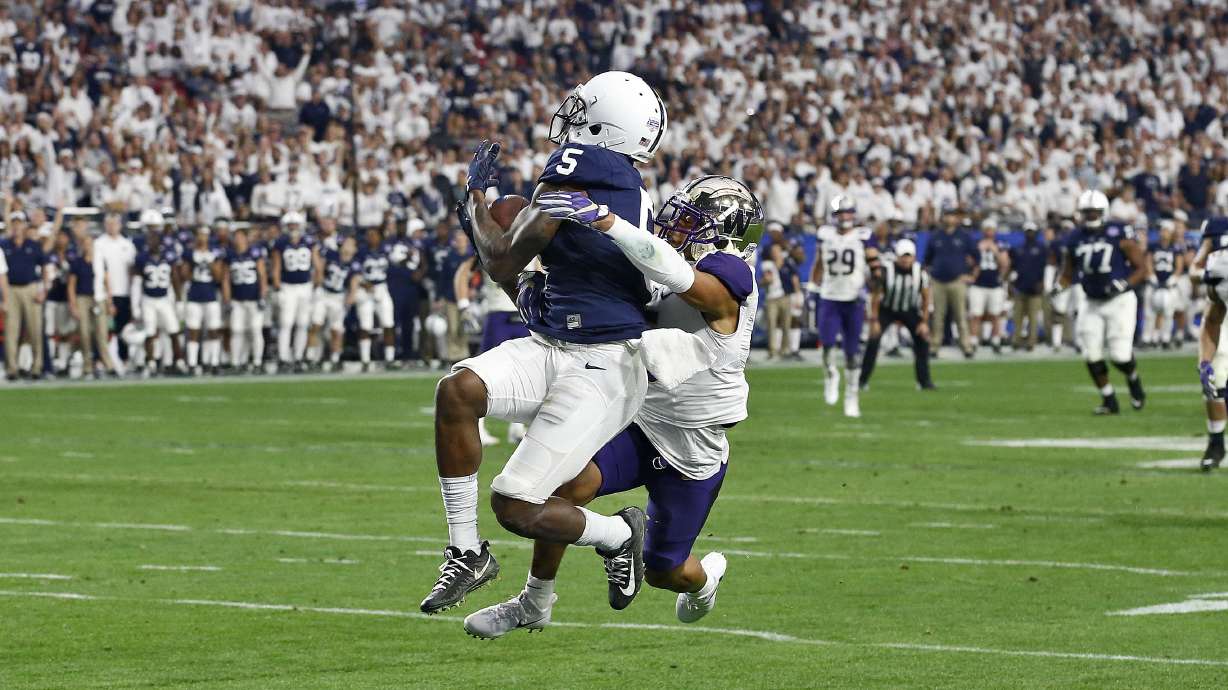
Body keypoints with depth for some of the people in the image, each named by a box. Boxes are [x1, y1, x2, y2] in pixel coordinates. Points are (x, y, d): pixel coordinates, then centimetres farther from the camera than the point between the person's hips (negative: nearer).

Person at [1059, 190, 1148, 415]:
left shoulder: (1119, 234, -11)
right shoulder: (1077, 238, 4)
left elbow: (1142, 268, -8)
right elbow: (1069, 272, 16)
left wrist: (1125, 284, -23)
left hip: (1119, 301, -5)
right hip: (1092, 304, 5)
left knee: (1120, 356, -11)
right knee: (1092, 356, -2)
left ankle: (1133, 380, 24)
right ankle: (1109, 401, 15)